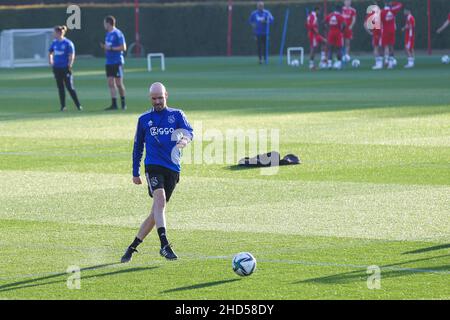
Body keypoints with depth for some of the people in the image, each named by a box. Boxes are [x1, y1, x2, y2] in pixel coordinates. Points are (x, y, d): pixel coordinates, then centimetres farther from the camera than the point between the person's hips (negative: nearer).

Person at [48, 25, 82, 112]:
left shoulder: (68, 43, -8)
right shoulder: (54, 42, 8)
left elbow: (71, 56, -9)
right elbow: (50, 52, 23)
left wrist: (69, 66, -14)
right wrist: (50, 61, 8)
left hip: (65, 68, -5)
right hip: (57, 68, 5)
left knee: (70, 87, -7)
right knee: (60, 87, 7)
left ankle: (78, 105, -1)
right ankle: (63, 106, 12)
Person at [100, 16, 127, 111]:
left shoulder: (118, 34, -11)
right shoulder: (108, 34, 15)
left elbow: (123, 48, -14)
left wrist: (111, 48, -17)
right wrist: (104, 47, 4)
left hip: (117, 62, -8)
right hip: (109, 62, 8)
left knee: (119, 83, -3)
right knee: (111, 83, 3)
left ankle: (123, 103, 9)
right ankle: (114, 104, 4)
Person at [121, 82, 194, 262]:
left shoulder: (177, 115, 10)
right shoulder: (144, 119, 12)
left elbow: (189, 131, -8)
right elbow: (138, 146, 20)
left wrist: (186, 138, -32)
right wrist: (135, 172, 19)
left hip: (172, 168, 2)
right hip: (153, 165, -2)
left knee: (156, 212, 3)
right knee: (160, 199, -26)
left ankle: (133, 247, 17)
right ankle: (165, 245, -35)